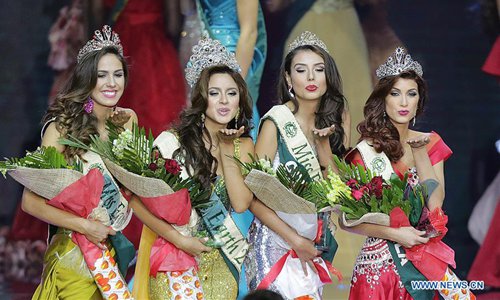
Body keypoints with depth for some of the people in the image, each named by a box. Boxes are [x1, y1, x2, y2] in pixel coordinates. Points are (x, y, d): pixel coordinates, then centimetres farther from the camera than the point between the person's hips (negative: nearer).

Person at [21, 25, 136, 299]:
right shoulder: (63, 128, -16)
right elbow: (31, 201, -18)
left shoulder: (128, 120, 0)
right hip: (75, 253, -5)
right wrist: (84, 225, -24)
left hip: (117, 248, 5)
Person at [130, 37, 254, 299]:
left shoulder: (243, 145, 5)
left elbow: (241, 204, -7)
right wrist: (179, 239, -19)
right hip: (174, 253, -4)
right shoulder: (171, 142, -10)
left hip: (221, 258, 4)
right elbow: (136, 198, -13)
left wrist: (226, 151, -11)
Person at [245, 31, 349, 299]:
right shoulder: (277, 122, -13)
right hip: (276, 237, -5)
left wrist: (323, 144, -13)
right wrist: (296, 241, -18)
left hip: (316, 242, 5)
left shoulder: (336, 119, 3)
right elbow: (254, 198, -14)